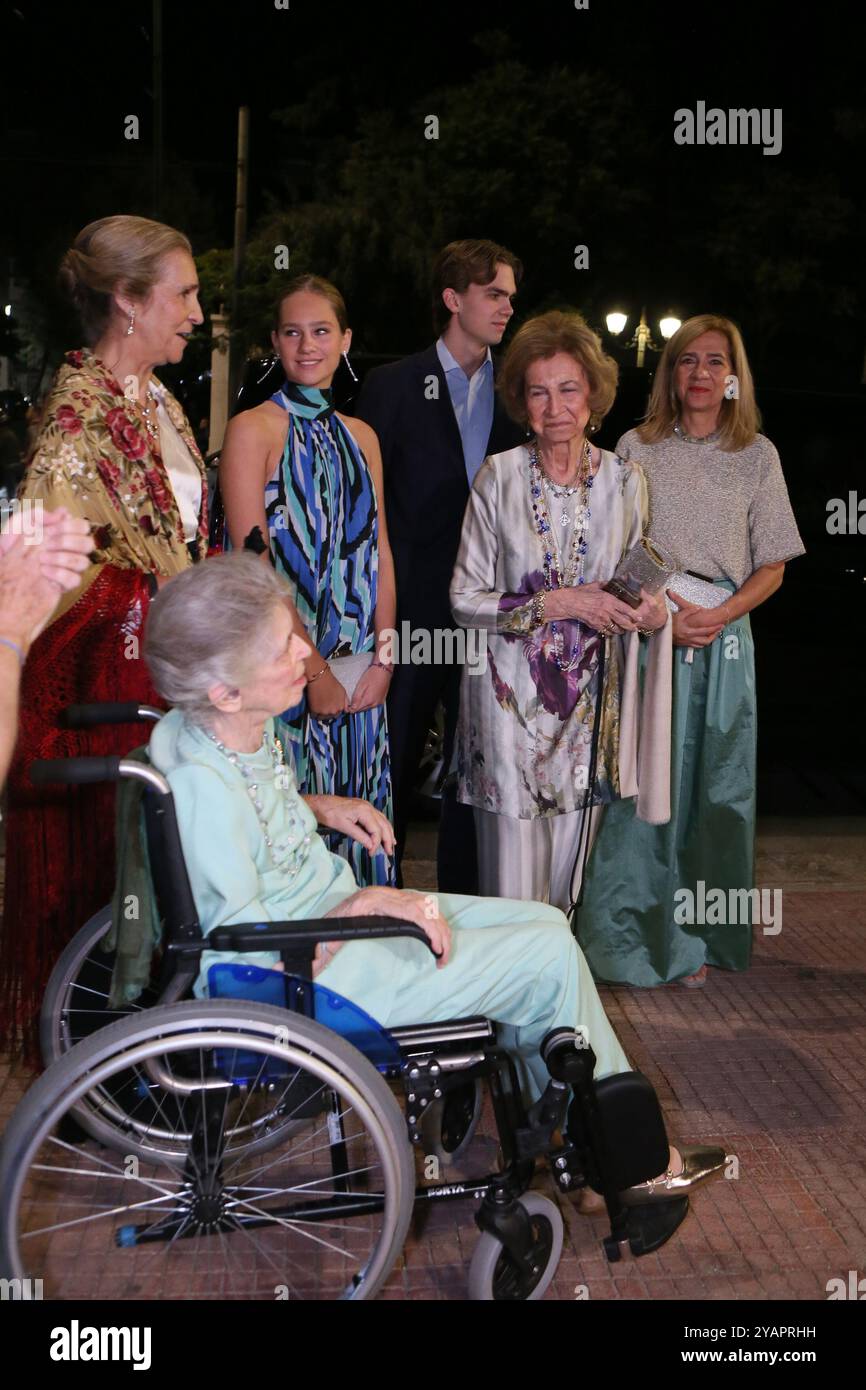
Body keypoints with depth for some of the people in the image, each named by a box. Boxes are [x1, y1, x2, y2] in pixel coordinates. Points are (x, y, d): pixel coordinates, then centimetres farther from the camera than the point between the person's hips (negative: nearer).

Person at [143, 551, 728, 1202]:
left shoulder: (237, 732, -6)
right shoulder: (205, 789, -32)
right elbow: (261, 969, -27)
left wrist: (321, 806, 5)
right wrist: (367, 903, -22)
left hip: (338, 915, 9)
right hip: (316, 983, -9)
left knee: (545, 924, 8)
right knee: (550, 956, -6)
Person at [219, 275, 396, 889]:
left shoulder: (360, 436, 13)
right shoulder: (254, 429, -5)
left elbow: (380, 554, 11)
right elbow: (253, 568, -12)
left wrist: (382, 660, -1)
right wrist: (314, 671, -14)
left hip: (360, 676, 5)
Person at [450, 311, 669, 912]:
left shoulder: (625, 479, 3)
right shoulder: (500, 475, -5)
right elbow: (466, 598, -5)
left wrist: (651, 612, -8)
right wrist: (556, 603, -17)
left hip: (590, 701, 3)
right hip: (511, 696, -3)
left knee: (567, 888, 12)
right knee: (512, 889, -1)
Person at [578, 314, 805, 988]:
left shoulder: (758, 455, 9)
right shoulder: (636, 448, 7)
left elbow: (771, 567, 8)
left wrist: (719, 614, -9)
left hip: (724, 637, 1)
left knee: (715, 788, 4)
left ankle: (699, 941, 15)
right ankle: (633, 938, 6)